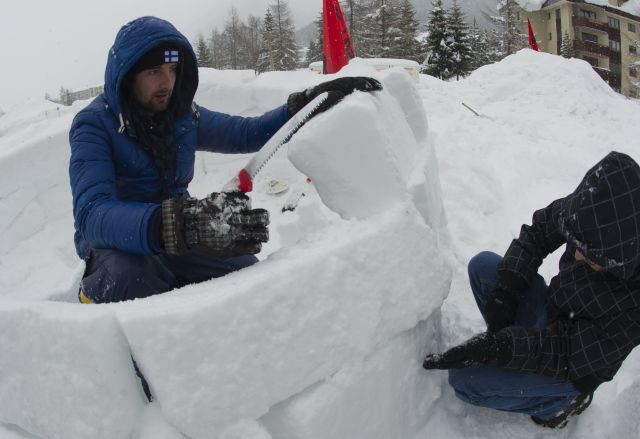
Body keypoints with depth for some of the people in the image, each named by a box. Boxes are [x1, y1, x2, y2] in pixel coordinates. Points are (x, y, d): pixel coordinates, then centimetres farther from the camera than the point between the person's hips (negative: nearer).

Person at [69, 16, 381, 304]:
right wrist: (183, 224, -53)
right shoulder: (94, 125, -18)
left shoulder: (184, 116, 0)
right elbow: (92, 214, -34)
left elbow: (248, 133, 11)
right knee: (131, 278, -40)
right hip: (117, 246, -5)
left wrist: (309, 104, -7)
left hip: (176, 245, 6)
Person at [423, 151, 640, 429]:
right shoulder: (592, 212, -23)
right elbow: (536, 233, -6)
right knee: (482, 265, -6)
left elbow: (572, 357, -29)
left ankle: (563, 400, 5)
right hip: (550, 314, 6)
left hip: (575, 369, -6)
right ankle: (515, 339, 6)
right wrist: (503, 294, -16)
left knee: (463, 380, -13)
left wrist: (500, 346, -38)